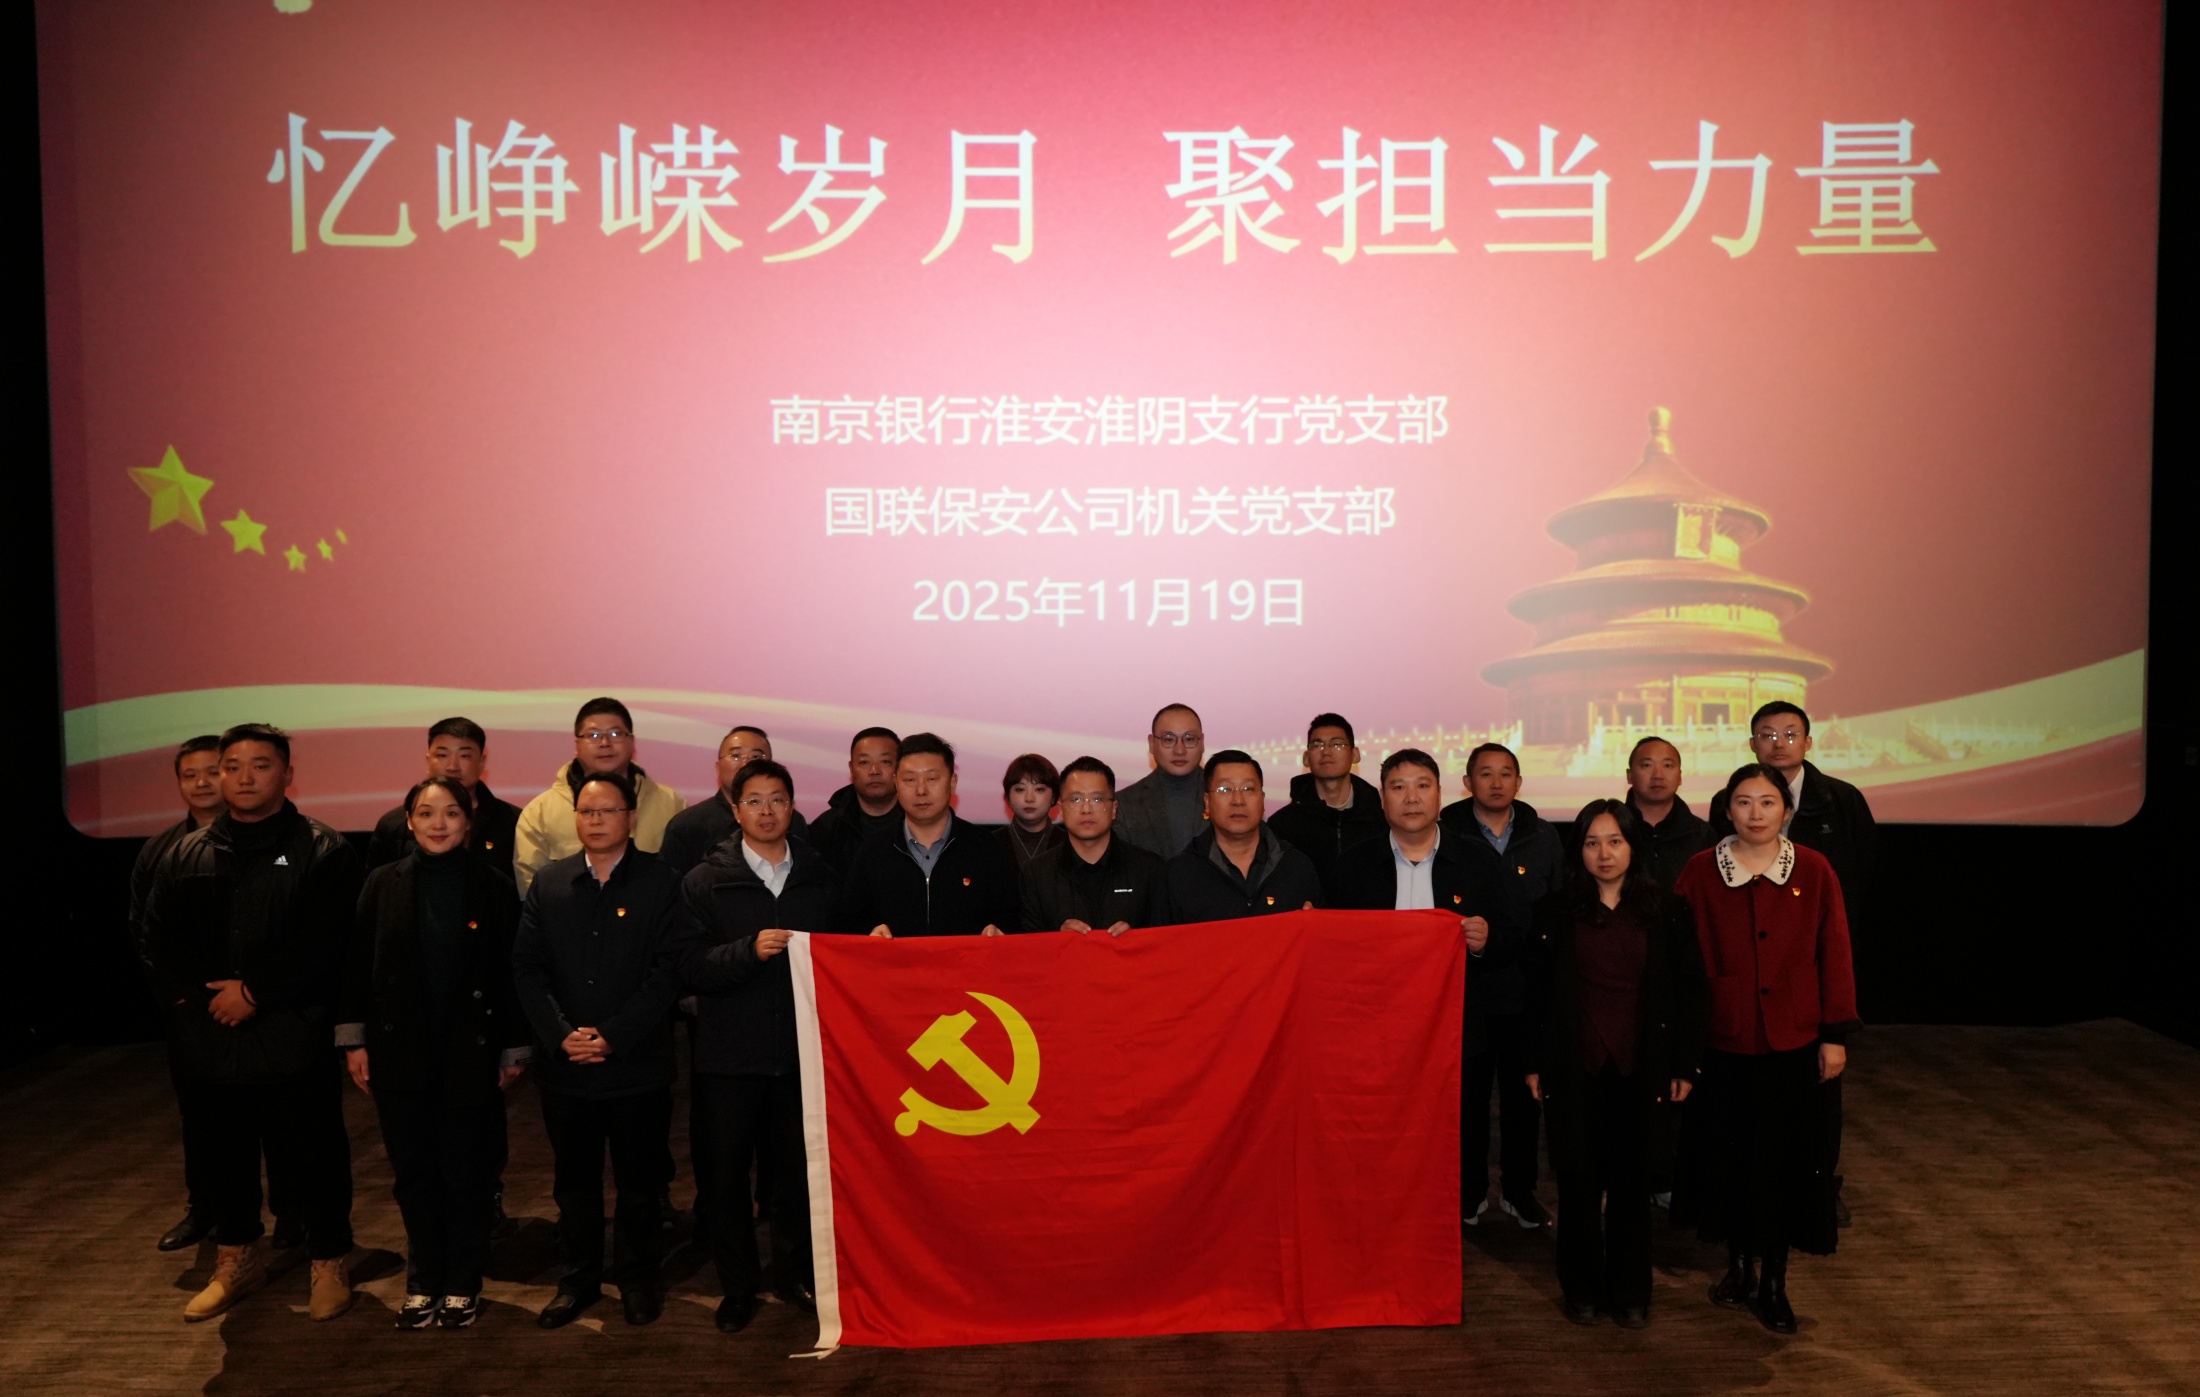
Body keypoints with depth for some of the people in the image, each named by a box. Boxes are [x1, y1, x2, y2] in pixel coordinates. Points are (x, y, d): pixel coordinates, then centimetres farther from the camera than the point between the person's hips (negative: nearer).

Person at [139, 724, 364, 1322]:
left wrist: (253, 992, -15)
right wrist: (187, 996, -5)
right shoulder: (185, 856, 12)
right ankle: (236, 1261, 34)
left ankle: (328, 1262, 19)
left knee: (311, 1156, 3)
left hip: (294, 1040, -4)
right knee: (226, 1156, 16)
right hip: (211, 1040, 4)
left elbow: (324, 940, -13)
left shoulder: (322, 851, -3)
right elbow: (157, 936, 10)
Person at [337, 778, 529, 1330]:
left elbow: (510, 972, -3)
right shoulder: (384, 883, 0)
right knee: (413, 1172, 11)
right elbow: (358, 965, 3)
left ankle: (462, 1285, 22)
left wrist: (515, 1051, -1)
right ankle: (423, 1282, 26)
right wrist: (353, 1040, 1)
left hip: (471, 1055, -2)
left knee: (467, 1174, 7)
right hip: (400, 1052, 2)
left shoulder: (494, 886, -5)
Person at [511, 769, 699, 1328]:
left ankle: (639, 1279, 25)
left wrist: (613, 1035, -16)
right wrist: (561, 1034, -11)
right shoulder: (549, 884, 7)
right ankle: (581, 1278, 30)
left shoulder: (661, 884, -4)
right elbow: (527, 967, 2)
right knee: (574, 1180, 14)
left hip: (637, 1064, -3)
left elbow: (669, 968, -10)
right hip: (565, 1066, 3)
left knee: (639, 1182, 9)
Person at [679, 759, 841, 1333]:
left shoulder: (822, 878, 7)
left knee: (798, 1172, 10)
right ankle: (737, 1284, 25)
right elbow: (691, 970, -9)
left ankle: (792, 1273, 30)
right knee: (725, 1176, 7)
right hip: (727, 1055, -1)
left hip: (802, 1051, 2)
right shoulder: (705, 882, 0)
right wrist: (750, 950, -23)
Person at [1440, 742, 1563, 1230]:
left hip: (1527, 992, 2)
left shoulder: (1543, 837, 5)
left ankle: (1519, 1190, 26)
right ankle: (1469, 1190, 23)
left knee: (1524, 1094, 11)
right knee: (1468, 1093, 8)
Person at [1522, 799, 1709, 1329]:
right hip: (1574, 1068, 0)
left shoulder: (1667, 912, 2)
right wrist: (1534, 1062, 2)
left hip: (1639, 1067, 0)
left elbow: (1691, 991, 4)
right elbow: (1535, 991, 4)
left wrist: (1683, 1065, 1)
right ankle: (1583, 1289, 20)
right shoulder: (1555, 912, 2)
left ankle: (1630, 1291, 22)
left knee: (1632, 1180, 8)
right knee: (1579, 1179, 5)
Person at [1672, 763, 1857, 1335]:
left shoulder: (1813, 870, -2)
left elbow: (1834, 955, 0)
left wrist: (1836, 1034, -2)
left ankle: (1774, 1282, 21)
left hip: (1792, 1039, 0)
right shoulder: (1700, 872, -2)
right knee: (1727, 1154, 10)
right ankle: (1739, 1263, 31)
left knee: (1786, 1159, 6)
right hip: (1722, 1038, 0)